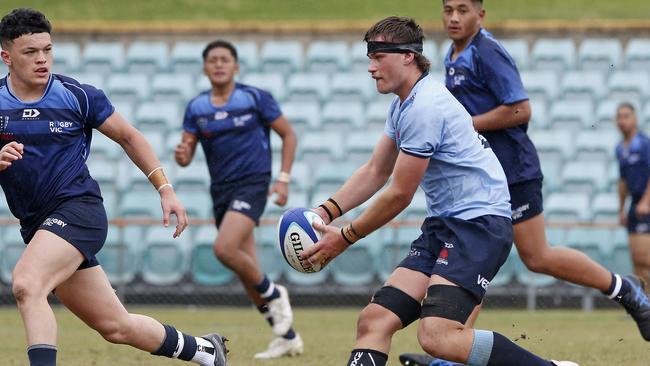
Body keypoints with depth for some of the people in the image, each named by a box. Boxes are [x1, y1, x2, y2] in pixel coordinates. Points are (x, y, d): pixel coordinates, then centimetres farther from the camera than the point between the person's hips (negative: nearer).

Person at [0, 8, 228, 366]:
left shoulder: (78, 95, -2)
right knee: (115, 326, 9)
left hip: (78, 208, -4)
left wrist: (165, 189, 9)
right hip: (37, 225, 4)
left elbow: (127, 136, 12)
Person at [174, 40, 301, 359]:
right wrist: (181, 155, -20)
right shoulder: (196, 108, 5)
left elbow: (288, 135, 2)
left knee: (224, 249, -26)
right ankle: (287, 337, 16)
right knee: (246, 269, 5)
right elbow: (187, 155, 4)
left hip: (252, 183, -5)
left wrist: (284, 178, -7)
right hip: (221, 189, 5)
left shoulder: (255, 98, -5)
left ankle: (273, 294, -1)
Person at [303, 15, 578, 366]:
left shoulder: (424, 107, -16)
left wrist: (345, 238, -2)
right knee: (373, 321, -4)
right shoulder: (403, 105, 16)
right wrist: (325, 212, 8)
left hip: (479, 222, -10)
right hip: (442, 225, 10)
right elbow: (375, 172, 22)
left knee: (437, 336, -27)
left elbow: (399, 195, -12)